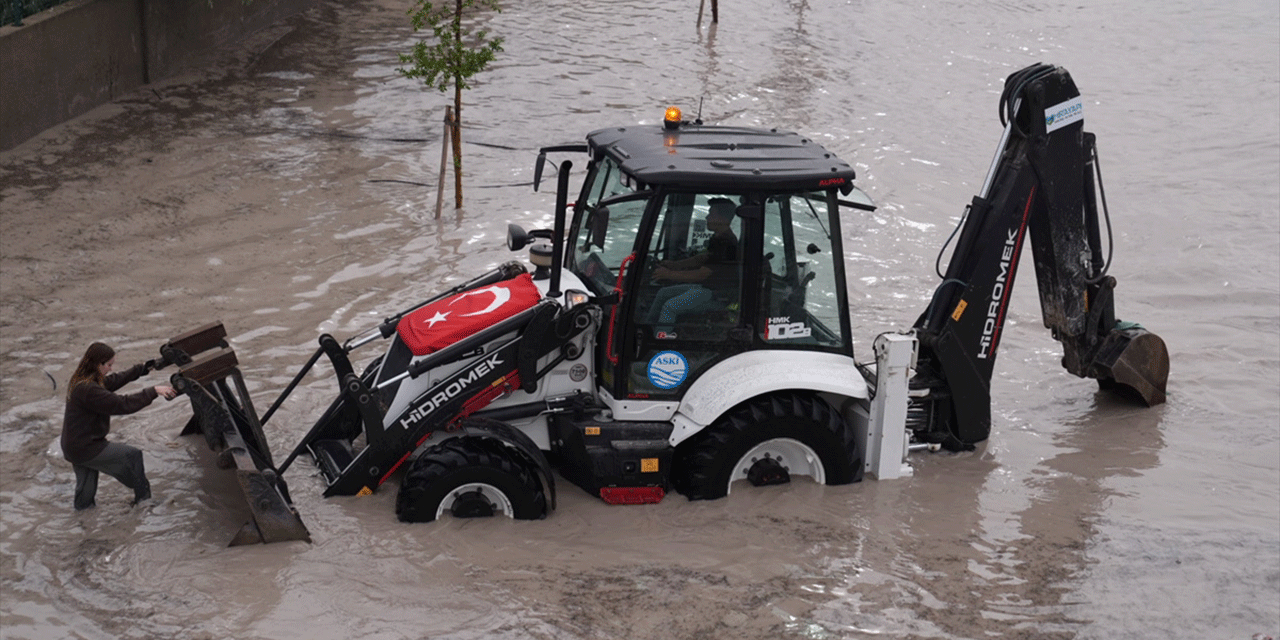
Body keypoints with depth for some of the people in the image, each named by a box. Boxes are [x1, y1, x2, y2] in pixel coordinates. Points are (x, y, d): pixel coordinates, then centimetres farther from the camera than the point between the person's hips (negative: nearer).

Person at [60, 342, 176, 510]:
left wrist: (144, 367, 25)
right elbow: (122, 404, -29)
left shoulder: (80, 381, 5)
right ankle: (143, 497, 15)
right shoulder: (88, 390, -28)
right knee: (133, 455, 2)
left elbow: (114, 380, 20)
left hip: (73, 447, 10)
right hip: (85, 450, -10)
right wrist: (153, 392, -25)